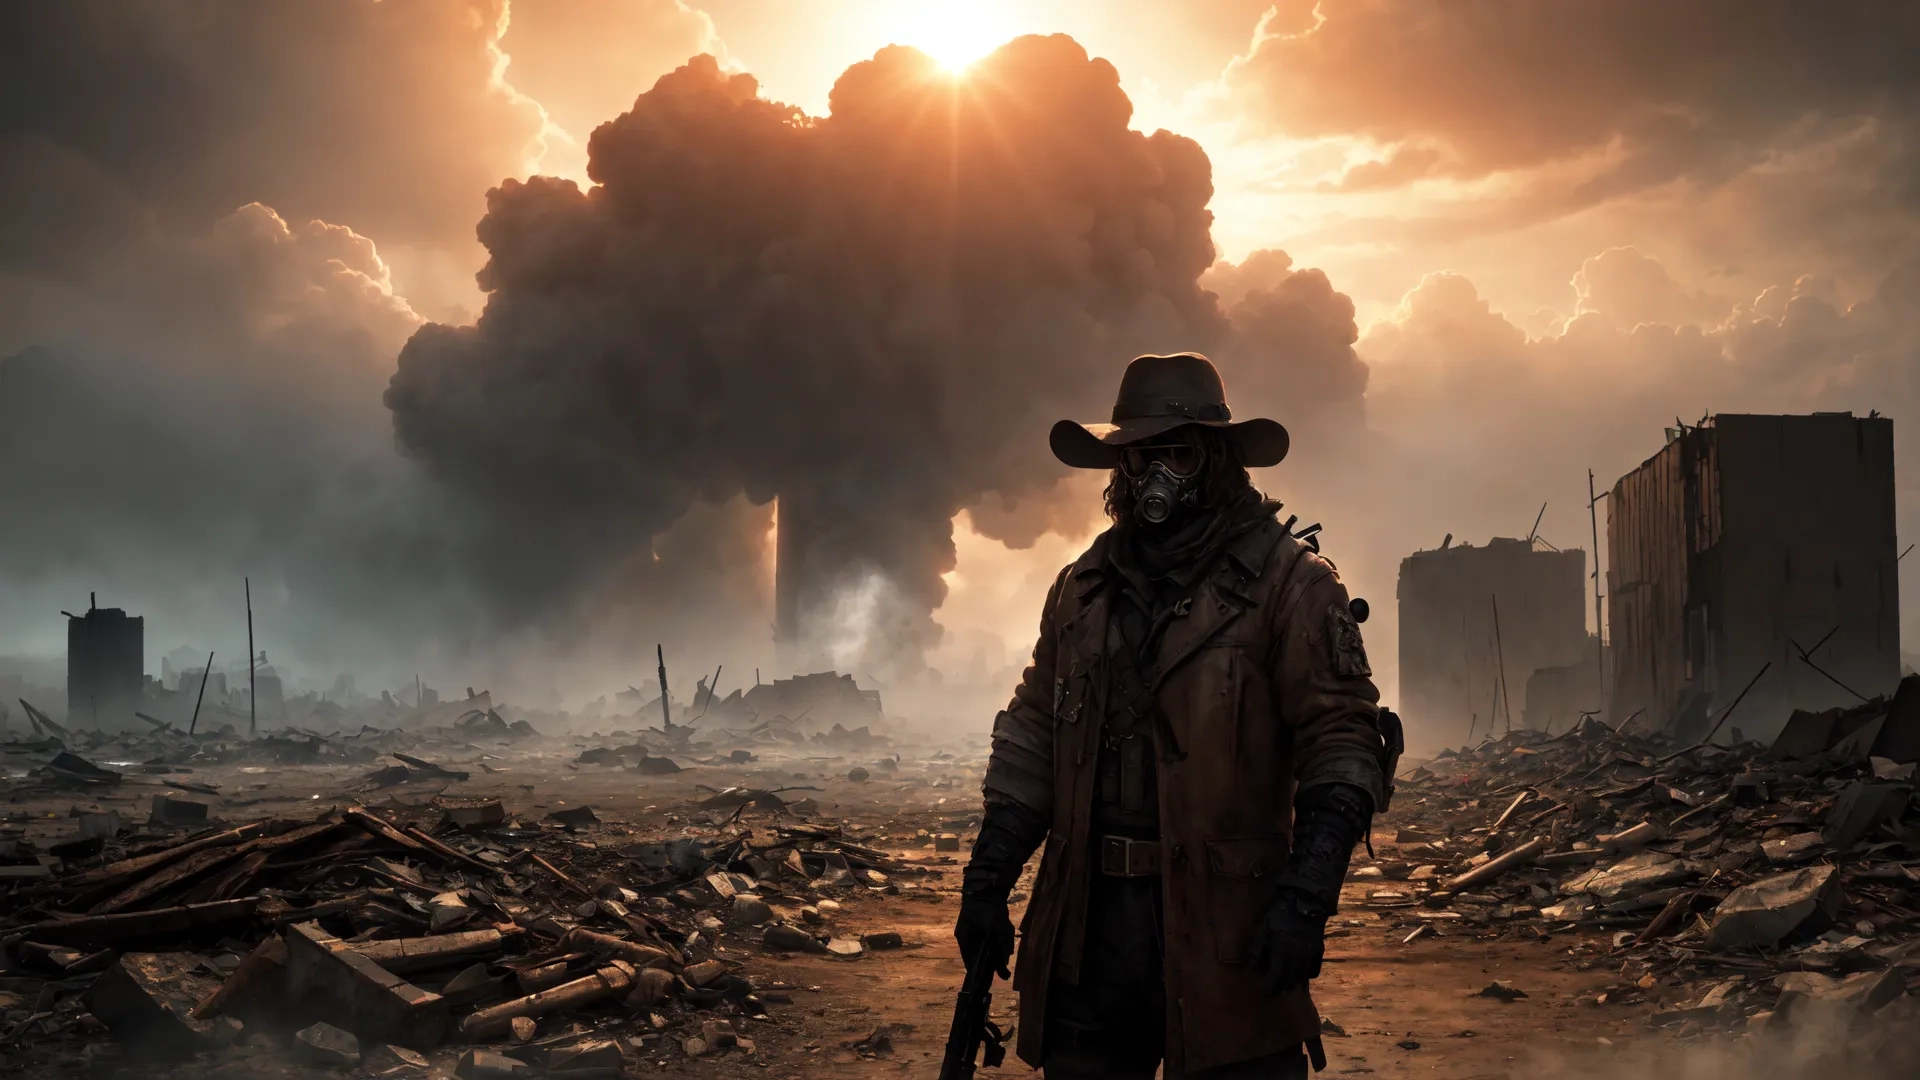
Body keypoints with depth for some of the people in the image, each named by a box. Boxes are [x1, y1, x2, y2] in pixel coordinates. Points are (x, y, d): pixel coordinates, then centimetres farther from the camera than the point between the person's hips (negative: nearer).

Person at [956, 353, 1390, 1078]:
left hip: (1225, 926, -5)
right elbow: (1033, 739, 16)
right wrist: (988, 880, 11)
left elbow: (1341, 739, -8)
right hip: (1087, 923, 5)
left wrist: (1306, 897, -18)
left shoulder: (1288, 583, -3)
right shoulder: (1082, 587, 14)